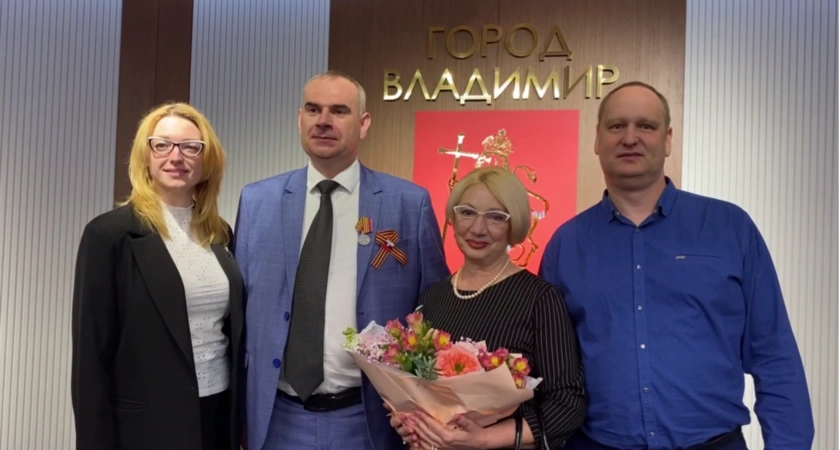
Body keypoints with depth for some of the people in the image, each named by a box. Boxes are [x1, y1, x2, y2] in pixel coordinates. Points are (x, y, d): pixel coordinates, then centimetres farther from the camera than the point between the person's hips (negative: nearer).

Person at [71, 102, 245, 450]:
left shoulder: (219, 235, 6)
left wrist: (241, 421, 8)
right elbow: (91, 354, -10)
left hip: (220, 415, 5)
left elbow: (232, 329, 9)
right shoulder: (109, 233, -10)